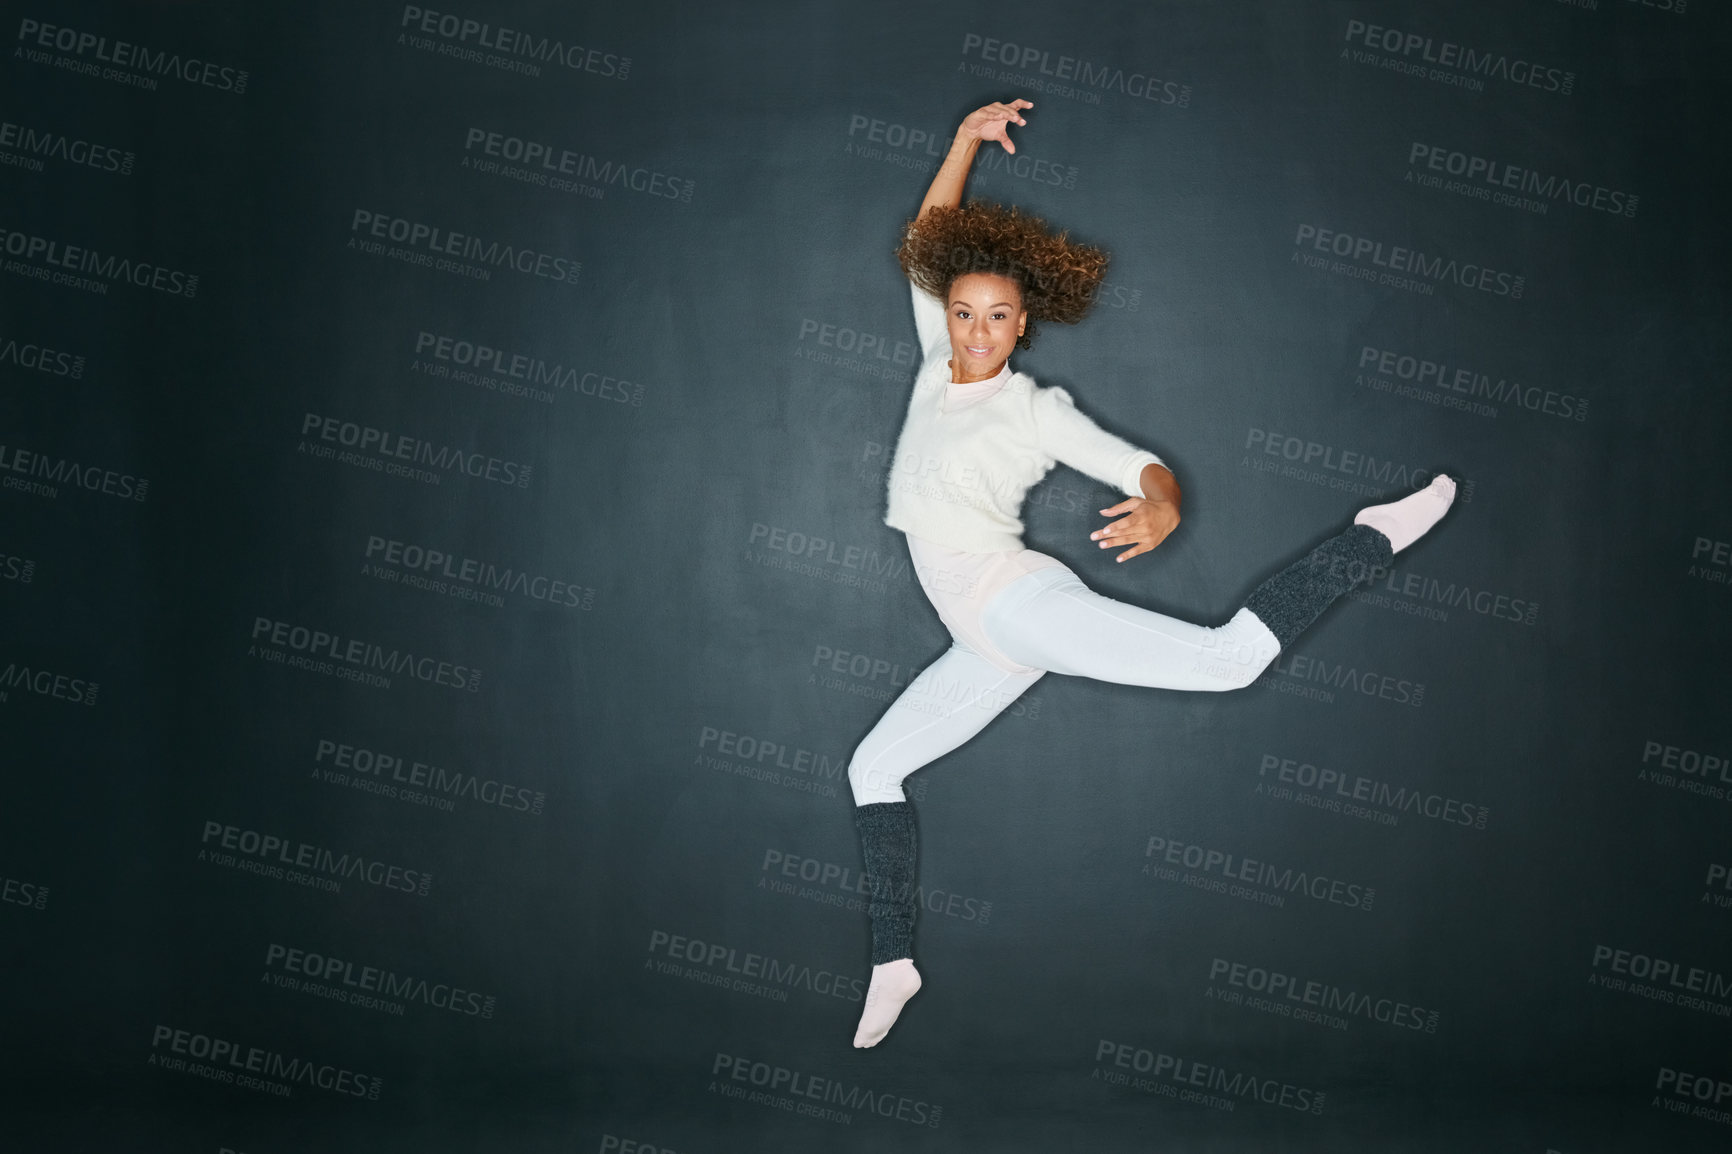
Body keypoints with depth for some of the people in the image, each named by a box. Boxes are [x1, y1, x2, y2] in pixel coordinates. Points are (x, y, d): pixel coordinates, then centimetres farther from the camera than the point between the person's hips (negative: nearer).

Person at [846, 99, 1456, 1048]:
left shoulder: (1035, 410, -2)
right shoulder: (937, 362, 13)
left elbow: (1144, 468, -8)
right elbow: (926, 242, 22)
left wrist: (1163, 512, -32)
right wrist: (966, 140, 13)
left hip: (1015, 598, -6)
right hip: (985, 645, 7)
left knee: (1229, 658, -22)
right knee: (872, 767, 9)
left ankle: (1376, 537, -7)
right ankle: (892, 961, 16)